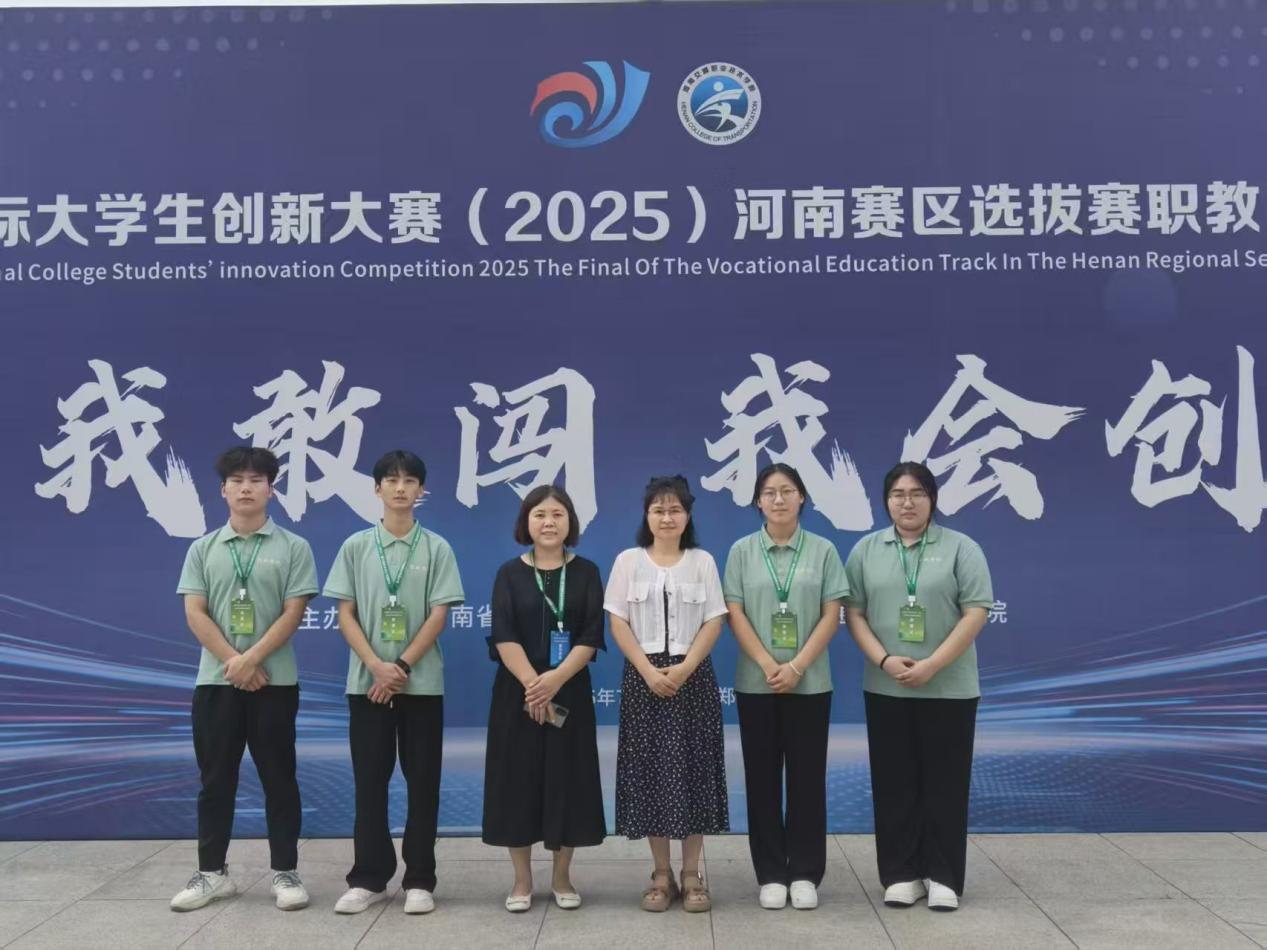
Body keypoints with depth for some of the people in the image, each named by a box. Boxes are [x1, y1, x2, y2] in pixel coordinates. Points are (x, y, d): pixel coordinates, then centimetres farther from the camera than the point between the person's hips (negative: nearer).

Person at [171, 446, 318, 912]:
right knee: (216, 778, 8)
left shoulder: (293, 547, 1)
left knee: (278, 777, 3)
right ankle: (212, 872, 19)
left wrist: (251, 659, -16)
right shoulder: (203, 549, 8)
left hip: (275, 680, -2)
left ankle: (285, 872, 12)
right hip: (215, 680, 2)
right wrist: (233, 662, -12)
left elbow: (293, 613, -6)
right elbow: (194, 613, 0)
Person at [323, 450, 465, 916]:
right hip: (366, 681, 1)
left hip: (422, 682, -1)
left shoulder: (436, 548, 1)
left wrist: (401, 667, -12)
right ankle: (368, 878, 15)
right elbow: (345, 614, 1)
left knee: (422, 782, 3)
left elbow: (438, 616, -4)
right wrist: (377, 666, -12)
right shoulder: (356, 546, 4)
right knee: (369, 781, 5)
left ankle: (419, 880, 11)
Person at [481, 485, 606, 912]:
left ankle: (562, 878, 17)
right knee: (518, 779, 3)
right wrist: (531, 684, -19)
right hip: (517, 691, 0)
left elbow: (592, 636, -5)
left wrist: (556, 678, -19)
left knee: (566, 780, 3)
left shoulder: (586, 572, 3)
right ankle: (522, 880, 15)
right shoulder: (510, 573, 2)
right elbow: (504, 637, -7)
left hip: (570, 690, 0)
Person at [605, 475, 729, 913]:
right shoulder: (628, 561, 5)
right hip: (644, 677, 0)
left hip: (693, 677, 0)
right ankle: (661, 874, 12)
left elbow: (714, 622, 0)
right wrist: (649, 671, -12)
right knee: (650, 770, 2)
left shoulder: (702, 561, 6)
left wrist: (684, 668, -13)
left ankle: (691, 874, 10)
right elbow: (618, 623, 0)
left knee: (693, 770, 1)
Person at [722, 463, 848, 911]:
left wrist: (797, 667, -12)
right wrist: (768, 666, -12)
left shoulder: (823, 550, 2)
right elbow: (735, 614, -2)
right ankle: (771, 874, 14)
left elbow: (831, 615, -2)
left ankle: (805, 873, 13)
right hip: (756, 683, 0)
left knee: (807, 776, 4)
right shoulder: (742, 551, 3)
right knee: (762, 777, 5)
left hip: (810, 683, 0)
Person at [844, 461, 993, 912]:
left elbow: (976, 613, -8)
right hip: (886, 689, 2)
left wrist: (931, 666, -15)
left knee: (944, 782, 4)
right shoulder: (866, 550, 6)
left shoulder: (961, 548, -1)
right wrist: (884, 660, -11)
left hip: (949, 689, -2)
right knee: (894, 783, 7)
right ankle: (901, 874, 16)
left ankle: (943, 876, 13)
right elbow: (854, 613, 4)